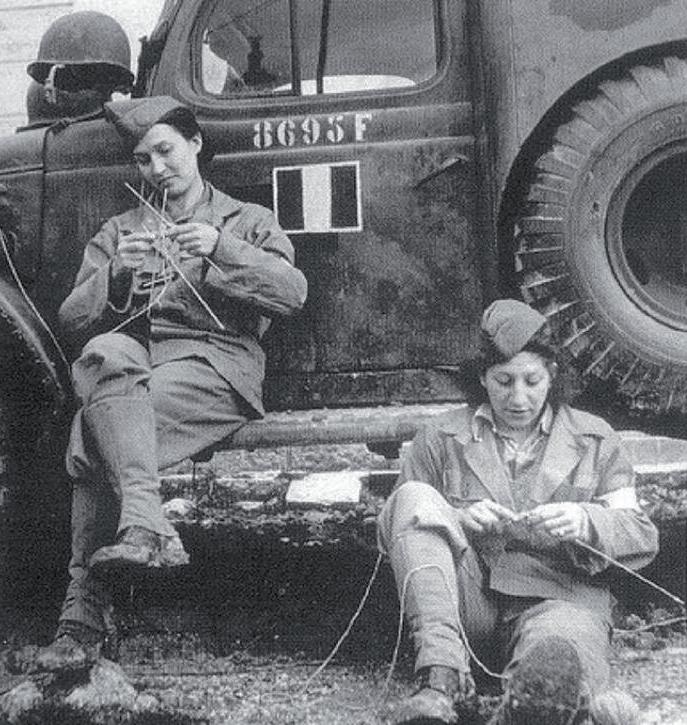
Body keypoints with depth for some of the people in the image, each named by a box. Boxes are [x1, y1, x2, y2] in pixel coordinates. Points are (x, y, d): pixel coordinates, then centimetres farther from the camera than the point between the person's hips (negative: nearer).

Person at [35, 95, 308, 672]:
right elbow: (72, 320, 15)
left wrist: (222, 249, -12)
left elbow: (293, 292, 0)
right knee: (106, 353, -34)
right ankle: (146, 524, -42)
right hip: (131, 359, 3)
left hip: (215, 362, -3)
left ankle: (86, 612, -32)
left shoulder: (248, 222, 20)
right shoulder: (118, 231, 27)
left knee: (92, 437, -29)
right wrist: (115, 275, -4)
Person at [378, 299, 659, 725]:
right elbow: (396, 529, 10)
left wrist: (585, 522, -12)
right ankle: (442, 675, -36)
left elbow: (643, 538, 10)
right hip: (467, 604, 3)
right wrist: (455, 522, -11)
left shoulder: (594, 439, 17)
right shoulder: (440, 442, 17)